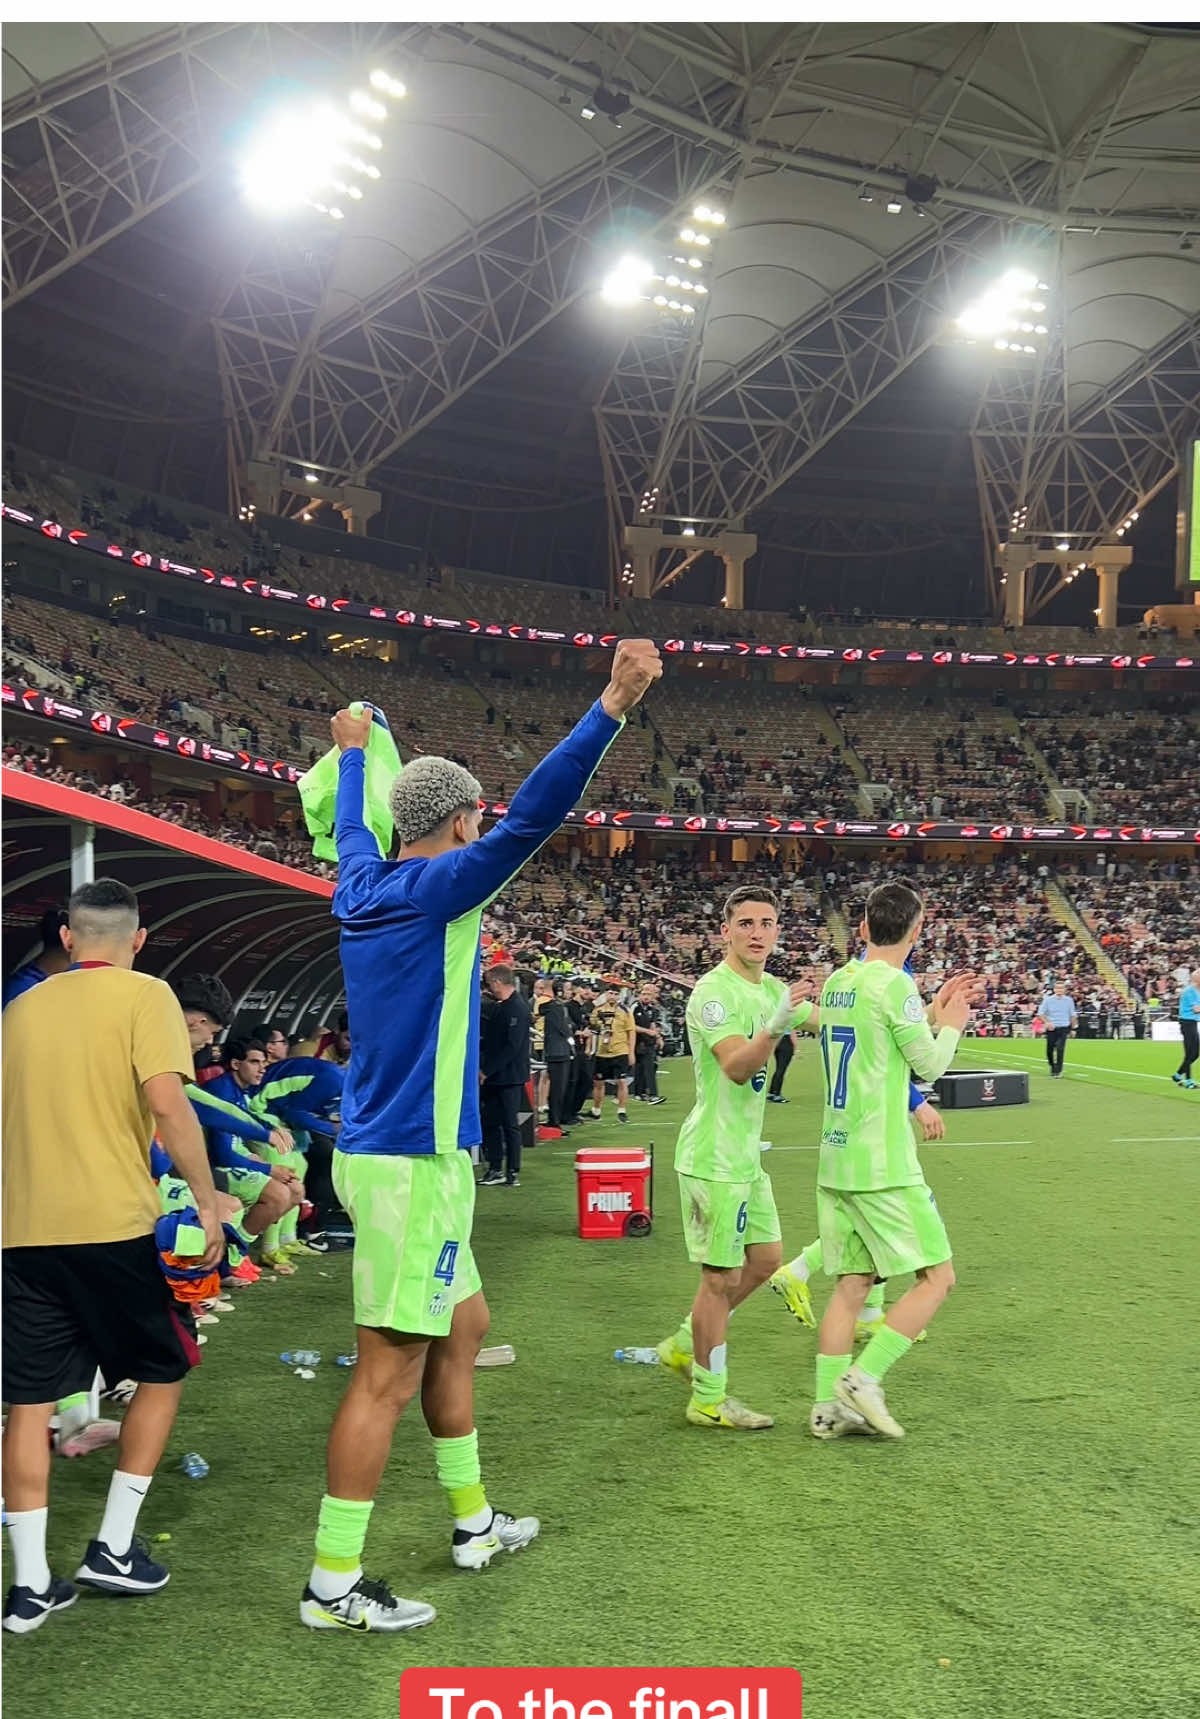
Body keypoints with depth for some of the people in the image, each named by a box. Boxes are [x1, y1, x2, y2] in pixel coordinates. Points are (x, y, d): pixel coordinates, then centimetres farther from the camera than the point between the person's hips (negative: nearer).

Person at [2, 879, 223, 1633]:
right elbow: (166, 1102, -17)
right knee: (164, 1371, 15)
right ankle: (113, 1547, 15)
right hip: (109, 1223, -5)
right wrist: (207, 1198, -9)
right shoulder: (144, 996, -4)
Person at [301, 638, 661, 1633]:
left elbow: (351, 828, 30)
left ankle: (474, 1521, 34)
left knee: (464, 1325, 21)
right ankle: (333, 1586, 8)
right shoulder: (438, 888, -14)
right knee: (390, 1372, -2)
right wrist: (614, 705, -29)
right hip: (414, 1165, -10)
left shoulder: (364, 889, 8)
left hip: (384, 1152, 10)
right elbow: (535, 816, -26)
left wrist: (355, 753, 48)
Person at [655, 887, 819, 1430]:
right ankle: (709, 1400, 13)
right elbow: (736, 1067, -30)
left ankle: (683, 1346, 31)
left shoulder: (773, 990, 10)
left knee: (764, 1260, 16)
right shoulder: (713, 992, -17)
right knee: (722, 1276, -1)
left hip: (746, 1155, 9)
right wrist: (774, 1026, -47)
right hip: (713, 1157, -9)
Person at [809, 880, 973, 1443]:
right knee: (936, 1278, 2)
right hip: (882, 1165, -8)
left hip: (835, 1160, 8)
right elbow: (930, 1064, -5)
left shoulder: (837, 982, 10)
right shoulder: (894, 984, -13)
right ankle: (862, 1378, -5)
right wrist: (951, 1024, 13)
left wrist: (932, 1012, 23)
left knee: (851, 1284, 11)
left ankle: (829, 1408, 10)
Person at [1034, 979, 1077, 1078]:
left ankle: (1058, 1071, -9)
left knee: (1060, 1049, -16)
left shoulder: (1069, 1000, 2)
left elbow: (1073, 1015, 12)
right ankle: (1052, 1066, 33)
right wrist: (1047, 1022, -16)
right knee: (1049, 1050, 6)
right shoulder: (1048, 1000, -1)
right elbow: (1040, 1013, -1)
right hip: (1051, 1028, 1)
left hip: (1063, 1028, -1)